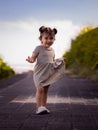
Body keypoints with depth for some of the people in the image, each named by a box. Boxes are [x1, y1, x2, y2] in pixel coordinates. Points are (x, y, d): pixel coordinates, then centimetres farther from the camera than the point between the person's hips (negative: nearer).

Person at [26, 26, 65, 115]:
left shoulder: (52, 50, 12)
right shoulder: (39, 48, -6)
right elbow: (33, 57, -10)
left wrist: (59, 61, 12)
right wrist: (31, 60, -30)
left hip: (49, 73, 6)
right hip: (39, 72, -6)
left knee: (45, 90, 9)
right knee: (40, 89, -15)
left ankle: (43, 107, 16)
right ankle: (39, 107, -14)